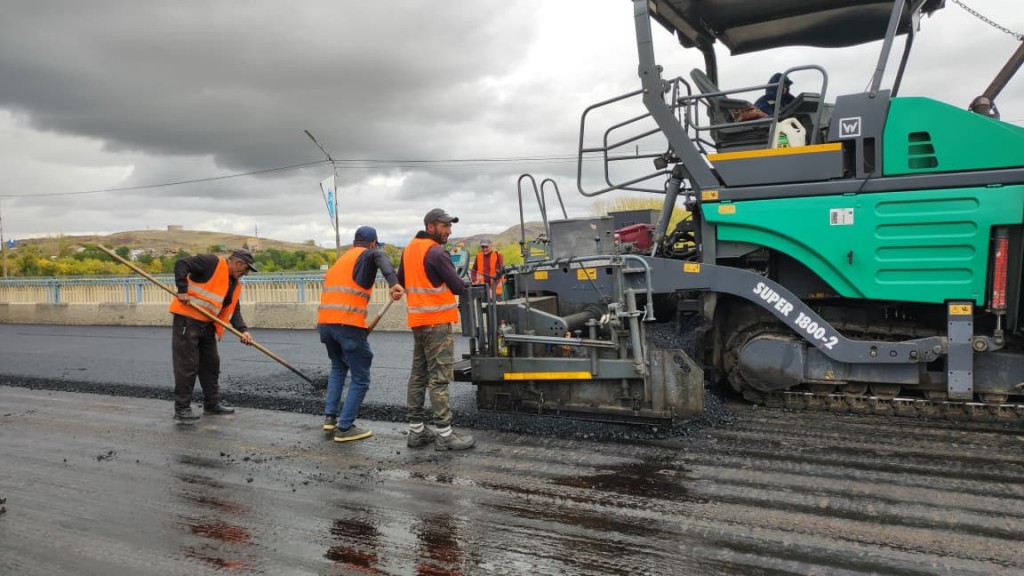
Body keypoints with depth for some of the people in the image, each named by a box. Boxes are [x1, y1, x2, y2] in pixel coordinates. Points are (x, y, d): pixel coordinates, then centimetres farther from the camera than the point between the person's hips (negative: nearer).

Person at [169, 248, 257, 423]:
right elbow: (181, 264, -18)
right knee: (187, 364, -7)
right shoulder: (212, 263, -11)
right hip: (187, 319, -9)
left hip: (207, 324, 9)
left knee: (211, 363, 14)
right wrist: (182, 291, -25)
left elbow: (234, 311, 10)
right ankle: (181, 409, 0)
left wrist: (243, 330, -6)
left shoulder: (235, 285, 13)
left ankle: (212, 404, 25)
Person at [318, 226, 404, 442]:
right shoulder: (368, 254, 3)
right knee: (360, 378, 4)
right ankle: (344, 428, 5)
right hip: (348, 324, -7)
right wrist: (394, 283, -38)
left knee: (338, 367, 29)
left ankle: (330, 417, 24)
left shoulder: (340, 260, 25)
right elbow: (379, 257, -22)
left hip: (325, 322, 7)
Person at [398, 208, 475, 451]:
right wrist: (461, 283, 6)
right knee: (438, 378, -7)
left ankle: (417, 430, 16)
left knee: (418, 375, 12)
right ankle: (444, 434, -4)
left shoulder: (409, 249, 11)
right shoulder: (436, 252, -15)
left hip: (417, 320, 9)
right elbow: (458, 287, -14)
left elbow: (401, 280, 22)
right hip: (437, 321, -9)